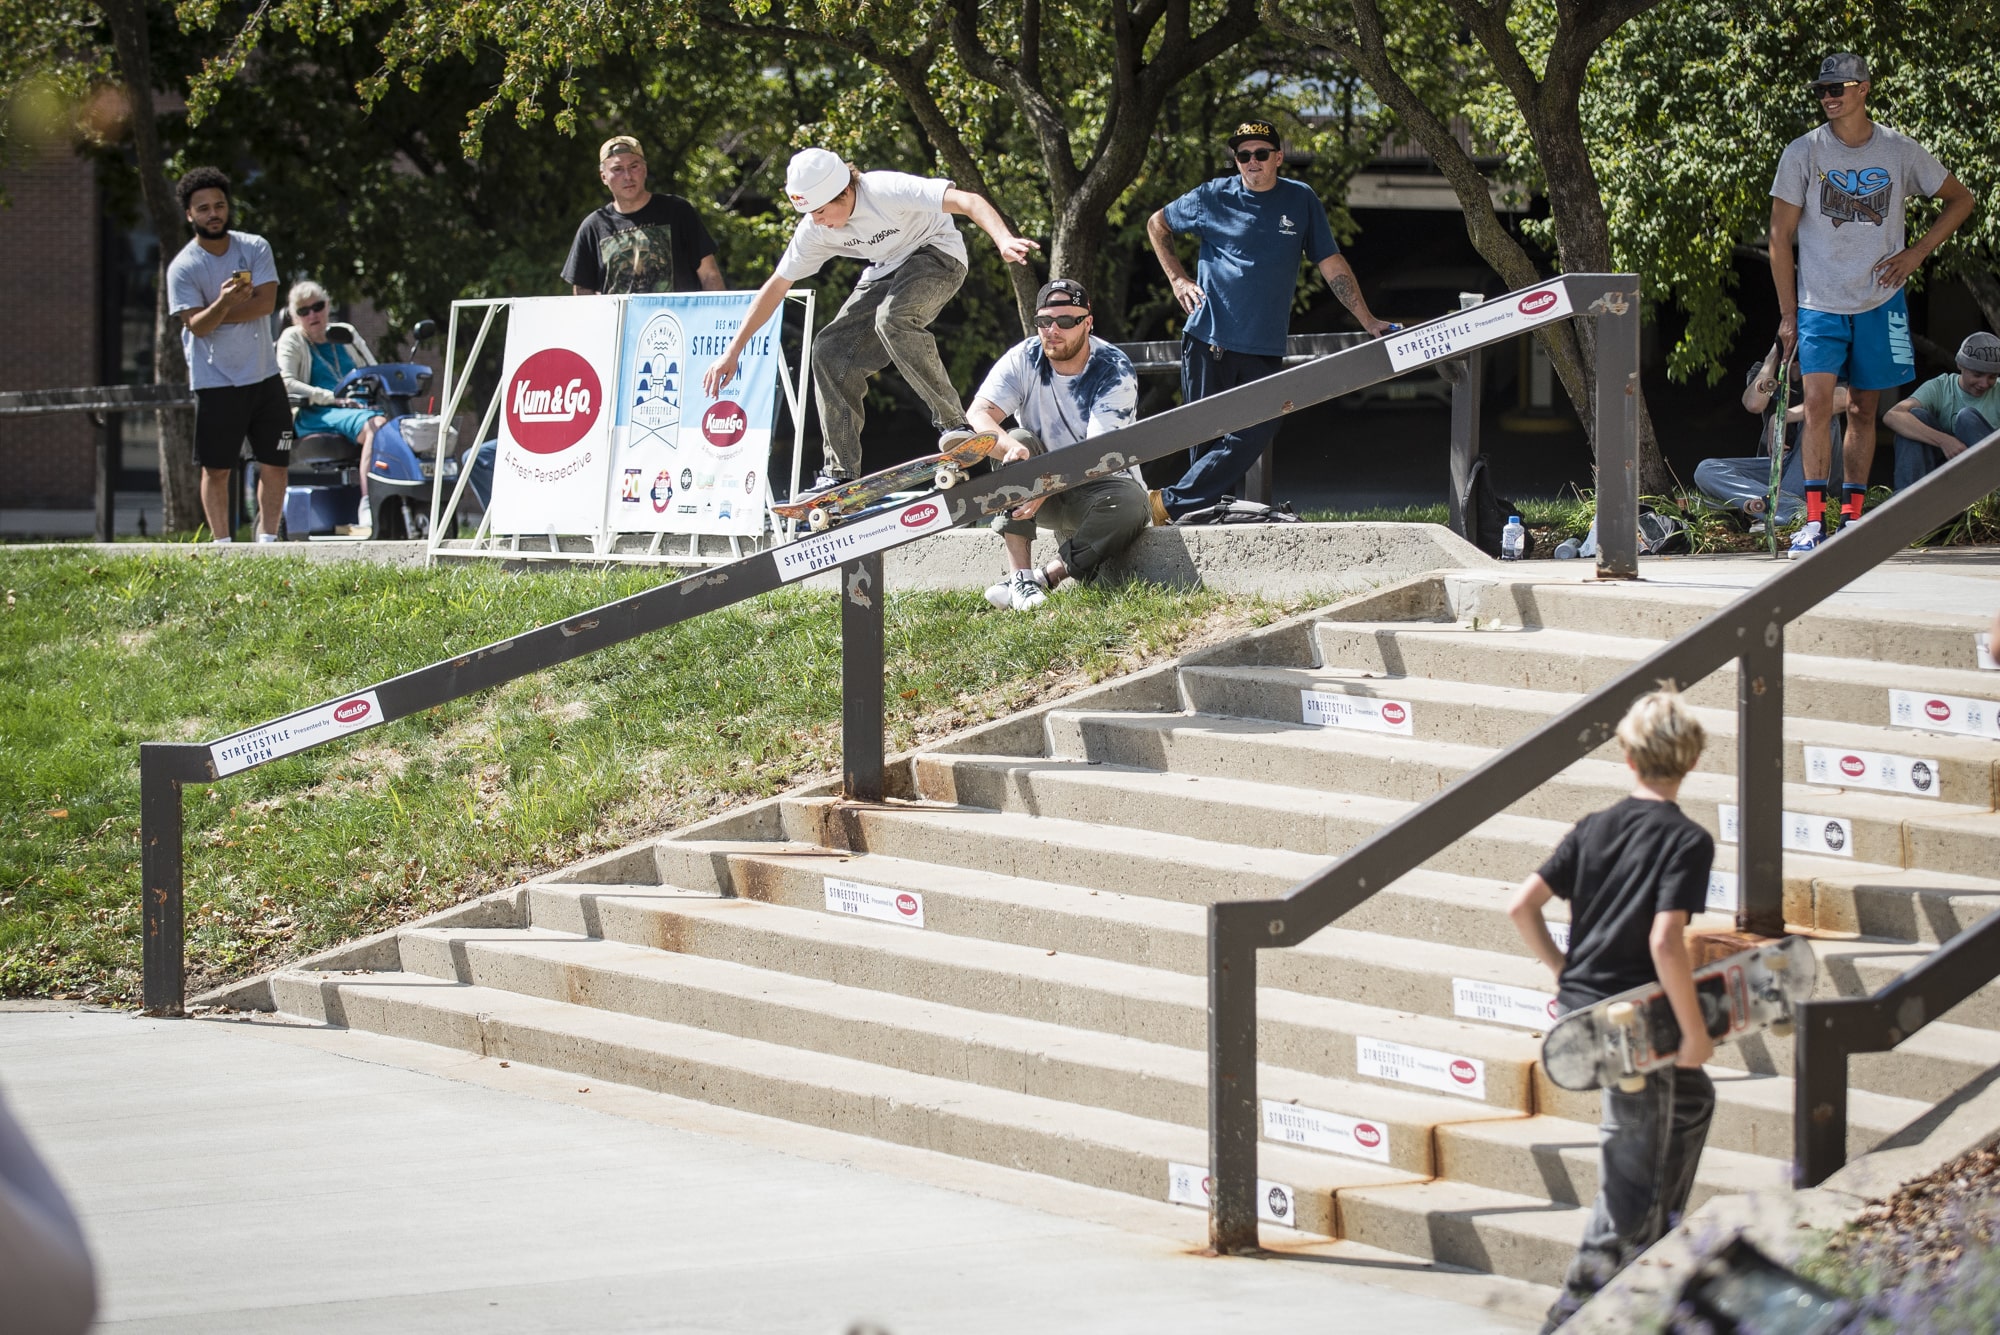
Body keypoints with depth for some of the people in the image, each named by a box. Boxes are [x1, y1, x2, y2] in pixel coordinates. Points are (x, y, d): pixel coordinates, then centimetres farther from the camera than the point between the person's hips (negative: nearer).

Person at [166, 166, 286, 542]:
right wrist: (224, 304, -34)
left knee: (274, 464, 4)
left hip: (264, 376, 3)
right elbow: (197, 325, -15)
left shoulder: (255, 248, 1)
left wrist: (216, 313, -14)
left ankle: (268, 541, 14)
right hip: (215, 381, -3)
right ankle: (223, 546, 9)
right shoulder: (183, 267, -7)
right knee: (216, 469, 0)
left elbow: (266, 302, -10)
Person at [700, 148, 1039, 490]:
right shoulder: (814, 230, -11)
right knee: (830, 351, -7)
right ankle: (841, 473, -1)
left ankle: (953, 424, -26)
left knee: (892, 317, -35)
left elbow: (969, 202, -38)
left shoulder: (885, 190, -31)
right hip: (887, 272, 7)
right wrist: (731, 352, -2)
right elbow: (776, 287, -1)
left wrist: (1003, 239, -57)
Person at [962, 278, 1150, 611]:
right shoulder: (1023, 359, -9)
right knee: (1018, 441, -26)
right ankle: (1019, 574, -35)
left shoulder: (1115, 371, -17)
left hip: (1093, 489, -3)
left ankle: (1047, 575, -29)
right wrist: (1010, 447, -45)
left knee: (1129, 502, -34)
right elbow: (978, 413, -22)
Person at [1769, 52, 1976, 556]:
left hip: (1880, 303, 2)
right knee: (1818, 402, -14)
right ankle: (1813, 519, -13)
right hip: (1819, 302, -2)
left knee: (1863, 409, 5)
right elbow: (1780, 236, 0)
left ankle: (1852, 516, 13)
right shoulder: (1803, 154, -4)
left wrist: (1916, 253, 1)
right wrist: (1788, 314, -2)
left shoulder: (1901, 152, -1)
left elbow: (1961, 199, 13)